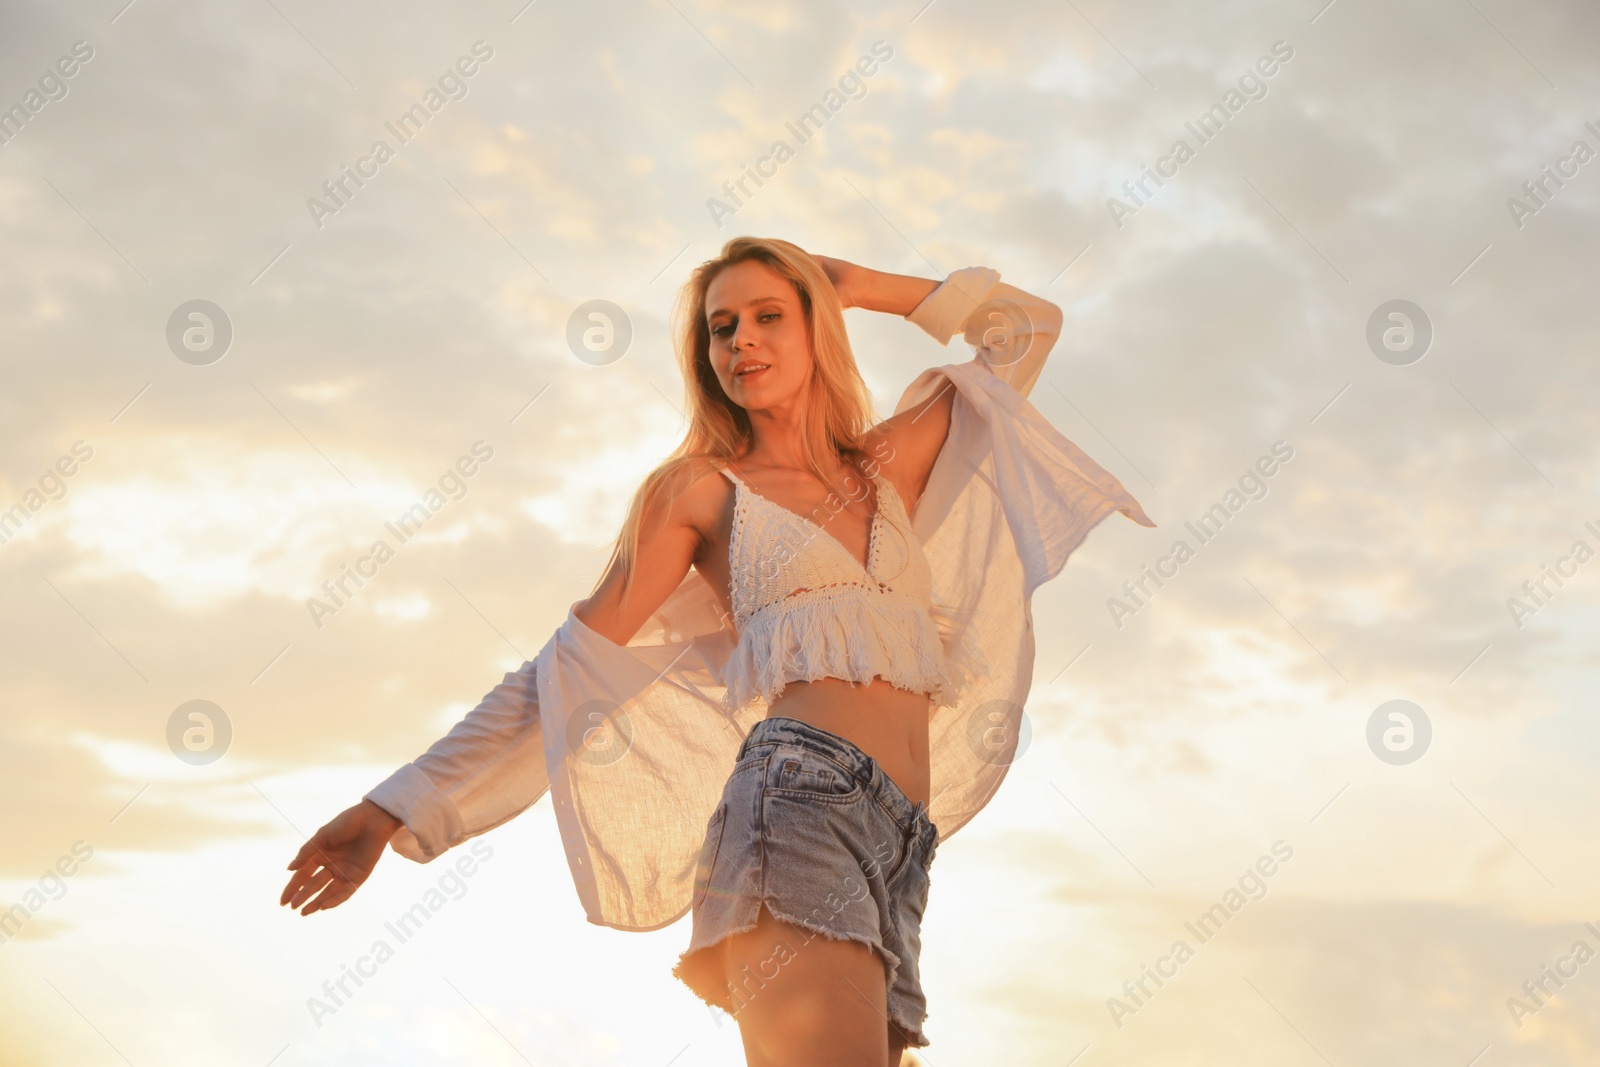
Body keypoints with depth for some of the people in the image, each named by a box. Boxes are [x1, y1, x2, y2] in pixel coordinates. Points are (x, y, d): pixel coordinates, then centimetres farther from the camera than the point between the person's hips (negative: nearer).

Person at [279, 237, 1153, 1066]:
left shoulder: (887, 467, 25)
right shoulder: (701, 488, 14)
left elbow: (1030, 324, 35)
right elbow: (567, 673, 12)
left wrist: (862, 287, 28)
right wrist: (396, 809, 7)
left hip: (896, 848, 5)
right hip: (801, 788, -5)